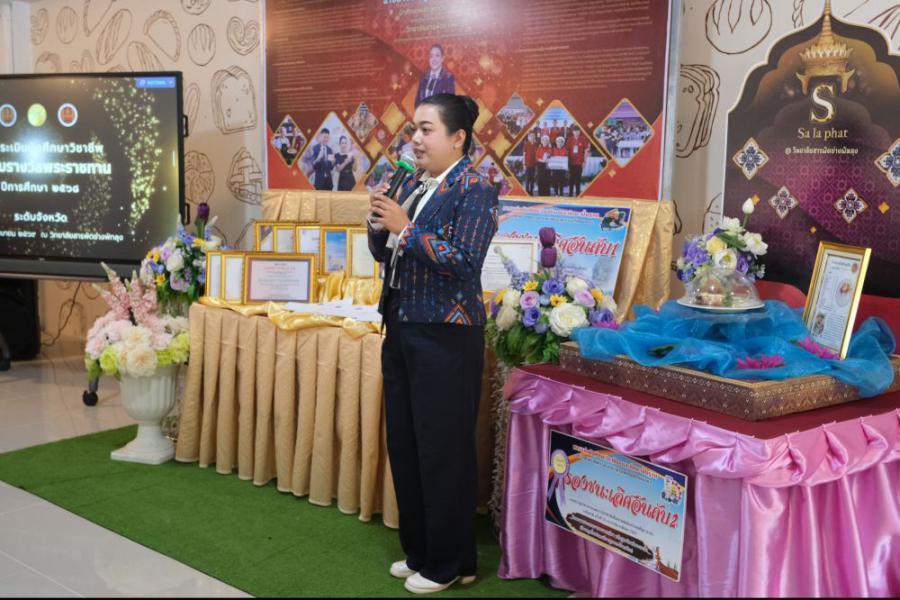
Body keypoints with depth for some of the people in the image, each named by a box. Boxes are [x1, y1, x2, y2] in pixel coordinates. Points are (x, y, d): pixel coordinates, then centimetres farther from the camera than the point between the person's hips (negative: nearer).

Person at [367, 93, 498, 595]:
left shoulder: (475, 190, -10)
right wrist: (379, 225, -4)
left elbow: (464, 260, -21)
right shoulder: (412, 186, 12)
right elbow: (384, 254, 16)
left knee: (444, 449, 1)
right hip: (402, 329, 8)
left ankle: (450, 564, 17)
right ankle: (419, 551, 29)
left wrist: (404, 229, -21)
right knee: (404, 444, 13)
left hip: (446, 337, -8)